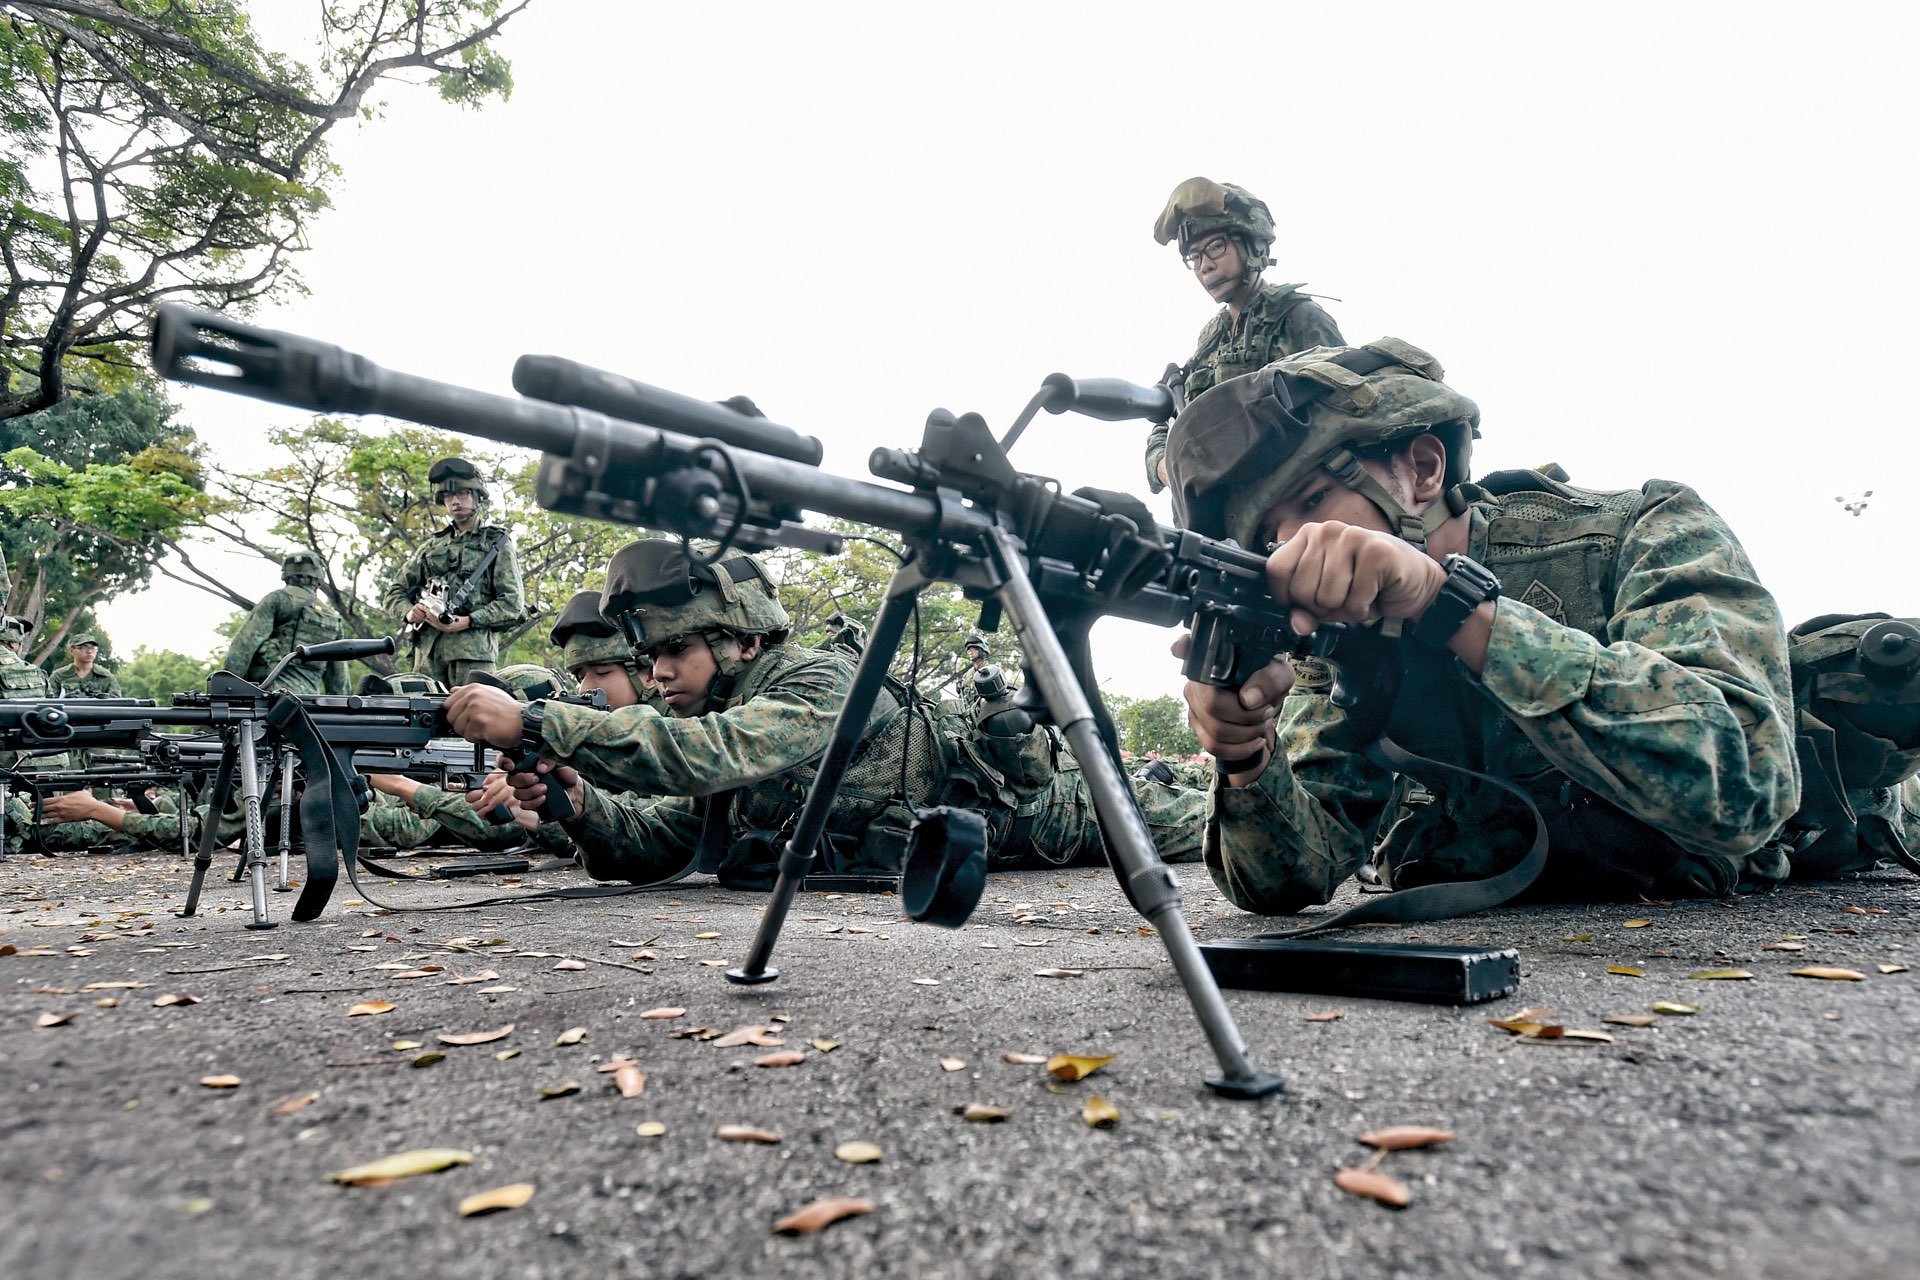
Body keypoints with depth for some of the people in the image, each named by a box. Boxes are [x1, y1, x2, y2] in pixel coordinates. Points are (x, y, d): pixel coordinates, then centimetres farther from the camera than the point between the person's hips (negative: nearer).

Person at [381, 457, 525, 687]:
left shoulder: (496, 543, 9)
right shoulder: (433, 545, 22)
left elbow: (512, 603, -1)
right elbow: (394, 591, 24)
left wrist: (467, 621, -14)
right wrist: (409, 611, 1)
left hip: (473, 646, -4)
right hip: (427, 645, 4)